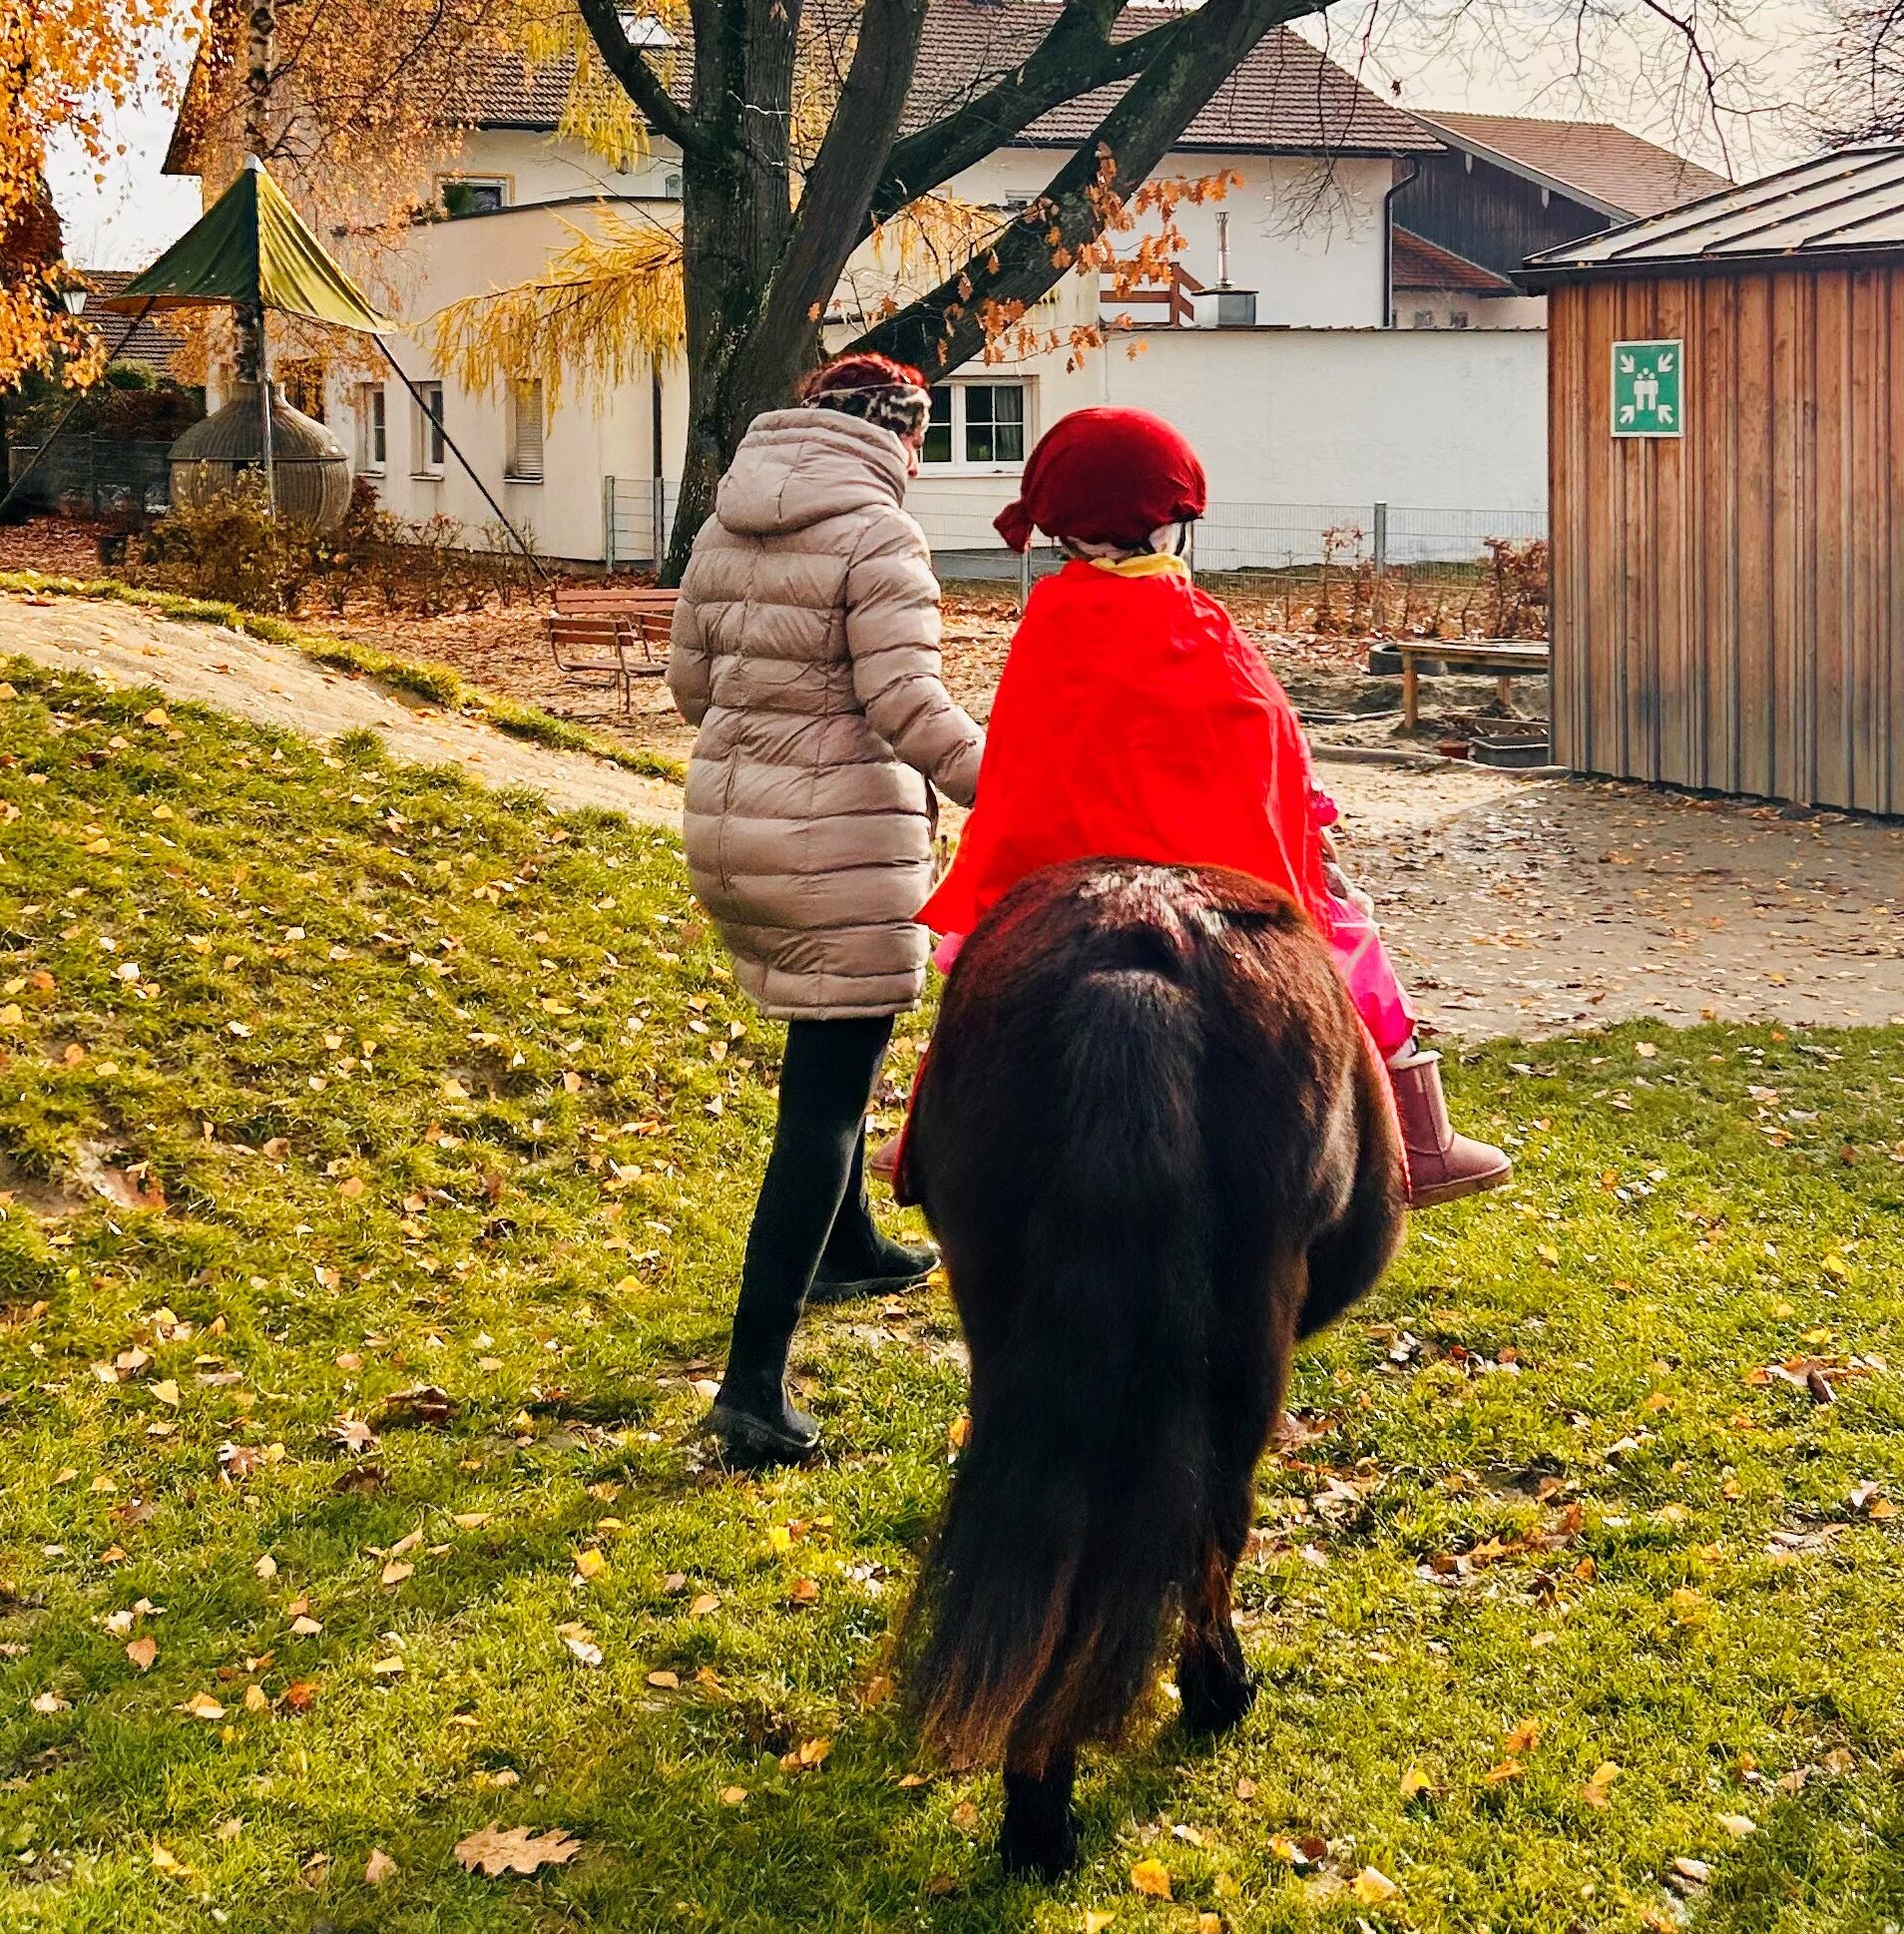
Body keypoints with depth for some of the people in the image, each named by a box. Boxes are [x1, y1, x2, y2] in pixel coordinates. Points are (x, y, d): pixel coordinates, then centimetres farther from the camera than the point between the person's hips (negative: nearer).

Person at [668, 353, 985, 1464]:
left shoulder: (727, 527, 8)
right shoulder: (880, 536, -13)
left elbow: (691, 678, 16)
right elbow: (907, 702, -21)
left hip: (728, 822, 8)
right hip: (842, 838, -8)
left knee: (827, 1047, 30)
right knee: (828, 1099, -4)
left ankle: (847, 1249, 50)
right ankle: (755, 1381, -7)